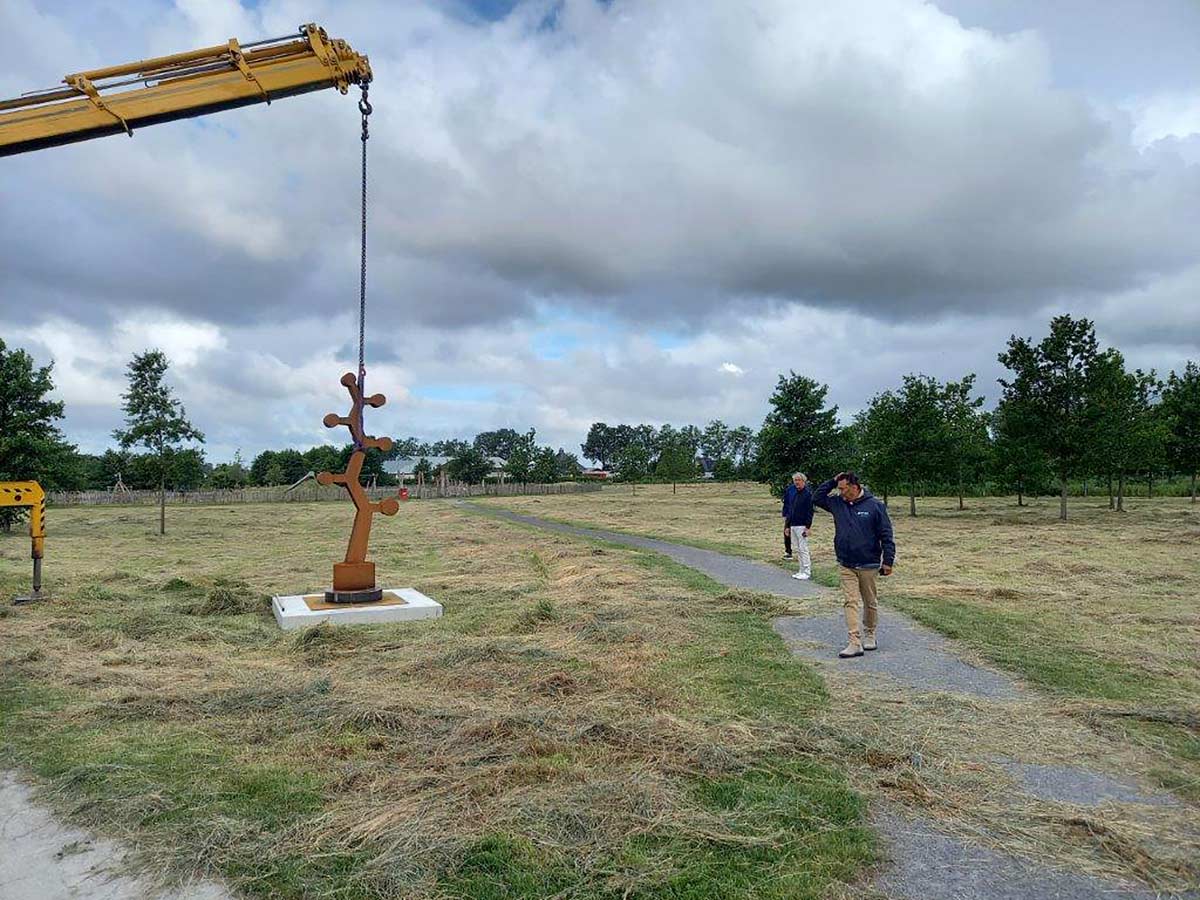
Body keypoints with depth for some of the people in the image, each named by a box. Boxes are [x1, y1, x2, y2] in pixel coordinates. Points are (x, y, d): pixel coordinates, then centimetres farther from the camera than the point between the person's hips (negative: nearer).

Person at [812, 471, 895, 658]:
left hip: (869, 565, -3)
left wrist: (888, 561, -8)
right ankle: (855, 643, -5)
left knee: (870, 602, 12)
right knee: (851, 602, -4)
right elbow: (817, 498, 11)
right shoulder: (837, 504, 4)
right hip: (845, 565, 3)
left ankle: (869, 635, 31)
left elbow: (886, 535, -6)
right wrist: (832, 481, 0)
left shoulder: (875, 506, -8)